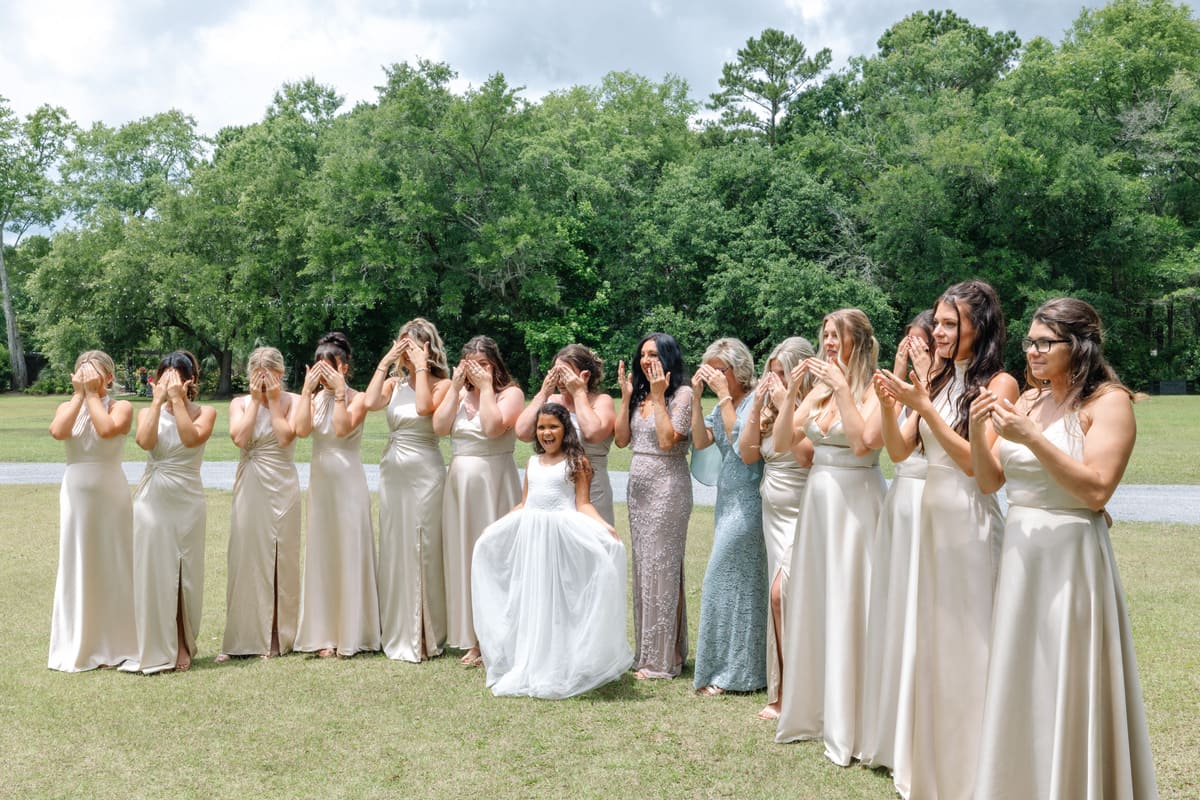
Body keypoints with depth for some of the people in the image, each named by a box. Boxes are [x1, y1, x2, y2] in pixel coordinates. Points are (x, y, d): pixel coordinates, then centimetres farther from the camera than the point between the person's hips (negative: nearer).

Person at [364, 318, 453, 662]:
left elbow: (423, 407, -22)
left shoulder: (441, 384, -2)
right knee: (394, 549, 7)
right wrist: (385, 362, -5)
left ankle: (425, 636, 9)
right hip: (392, 470, 5)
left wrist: (421, 367, -13)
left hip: (425, 472, -4)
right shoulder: (394, 383, 10)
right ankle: (397, 632, 17)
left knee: (423, 550, -1)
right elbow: (370, 402, -9)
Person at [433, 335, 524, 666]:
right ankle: (471, 638, 16)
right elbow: (439, 426, -3)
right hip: (459, 484, 5)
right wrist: (456, 387, -4)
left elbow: (493, 427, -20)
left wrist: (485, 386, -14)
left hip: (494, 485, -5)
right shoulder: (459, 395, 12)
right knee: (463, 556, 7)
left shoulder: (510, 393, -3)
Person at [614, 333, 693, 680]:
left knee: (662, 568, -4)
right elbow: (621, 439, 6)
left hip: (667, 487, -8)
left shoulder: (681, 393, -9)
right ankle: (647, 651, 22)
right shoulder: (639, 394, 13)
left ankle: (663, 659, 4)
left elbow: (668, 440, -19)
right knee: (643, 566, 12)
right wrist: (626, 396, 1)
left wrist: (658, 396, -16)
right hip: (637, 486, 8)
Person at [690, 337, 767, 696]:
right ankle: (734, 668, 17)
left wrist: (723, 395, -19)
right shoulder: (723, 405, 13)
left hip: (748, 501, -8)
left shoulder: (755, 402, -11)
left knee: (724, 578, -8)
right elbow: (700, 440, 5)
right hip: (727, 498, 8)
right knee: (738, 579, 10)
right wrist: (696, 396, -2)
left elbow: (738, 438, -23)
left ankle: (730, 672, 1)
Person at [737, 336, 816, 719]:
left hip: (802, 515, -7)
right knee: (786, 600, 9)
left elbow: (806, 455, -23)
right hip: (773, 514, 7)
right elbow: (747, 453, 4)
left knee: (782, 594, -16)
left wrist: (785, 405, -18)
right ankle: (783, 691, 15)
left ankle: (790, 690, -5)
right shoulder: (771, 409, 10)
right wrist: (757, 404, -3)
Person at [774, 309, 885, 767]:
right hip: (817, 499, 7)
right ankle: (813, 708, 25)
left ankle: (849, 725, 8)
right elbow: (780, 442, 5)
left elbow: (863, 442, -22)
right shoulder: (819, 392, 9)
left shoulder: (873, 392, -7)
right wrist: (792, 391, -5)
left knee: (848, 604, -3)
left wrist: (842, 389, -20)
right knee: (812, 600, 11)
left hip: (855, 501, -6)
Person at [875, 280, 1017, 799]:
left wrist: (923, 406, -18)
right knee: (930, 636, 13)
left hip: (970, 519, -7)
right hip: (930, 513, 7)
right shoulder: (937, 381, 11)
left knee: (967, 639, 1)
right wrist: (891, 402, -5)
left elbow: (976, 461, -16)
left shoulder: (999, 383, -8)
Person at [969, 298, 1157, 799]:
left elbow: (1096, 490, -19)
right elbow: (989, 481, 10)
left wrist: (1033, 438, -23)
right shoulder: (1029, 400, 11)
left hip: (1070, 556, -7)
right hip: (1019, 551, 7)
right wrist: (977, 431, -7)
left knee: (1065, 688, 0)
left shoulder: (1108, 402, -8)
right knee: (1019, 683, 13)